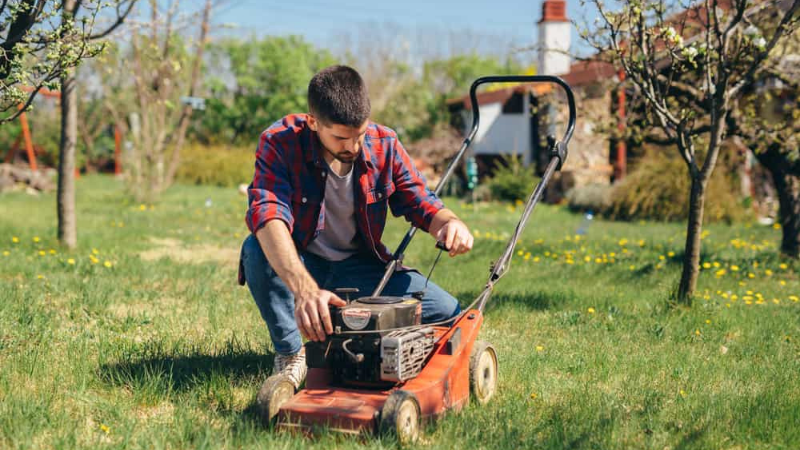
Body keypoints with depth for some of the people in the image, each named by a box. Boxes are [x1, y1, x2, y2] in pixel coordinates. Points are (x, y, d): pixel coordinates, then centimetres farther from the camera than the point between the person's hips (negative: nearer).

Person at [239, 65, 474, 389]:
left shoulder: (383, 144, -10)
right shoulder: (279, 143, -23)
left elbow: (420, 201, -1)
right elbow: (268, 216, -39)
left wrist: (450, 223, -28)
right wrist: (305, 289, -56)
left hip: (360, 265, 3)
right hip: (299, 265, -2)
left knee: (451, 318, -14)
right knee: (256, 251, -37)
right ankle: (290, 354, -14)